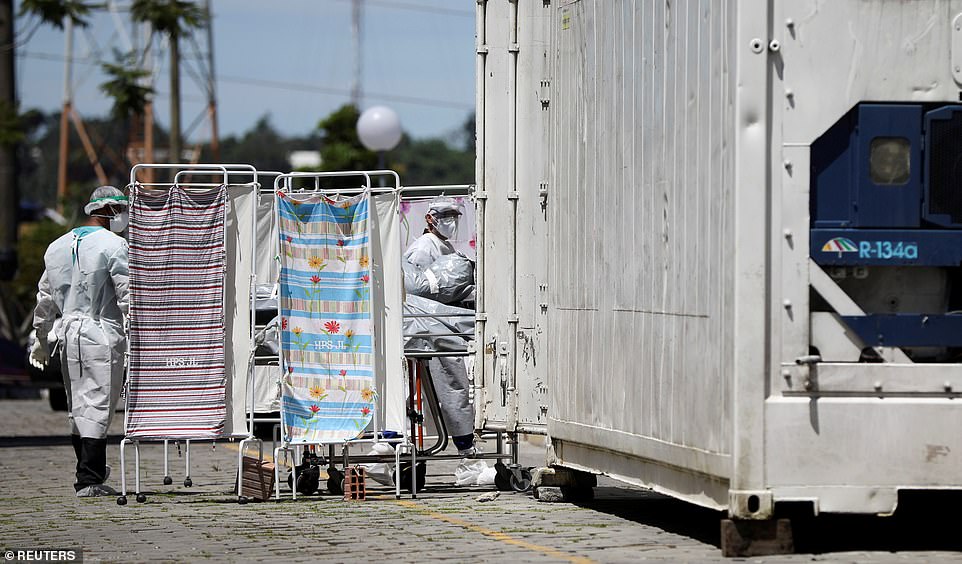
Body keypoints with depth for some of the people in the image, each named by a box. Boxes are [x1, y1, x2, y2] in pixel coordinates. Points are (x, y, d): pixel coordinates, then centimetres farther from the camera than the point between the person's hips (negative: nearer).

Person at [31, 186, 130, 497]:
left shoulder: (58, 246, 14)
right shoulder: (114, 246, -8)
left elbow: (45, 298, 19)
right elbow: (127, 297, -14)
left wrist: (41, 339, 27)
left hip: (68, 334, 7)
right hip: (102, 334, -7)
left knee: (77, 407, 14)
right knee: (98, 405, -6)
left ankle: (91, 470, 25)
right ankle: (89, 480, -10)